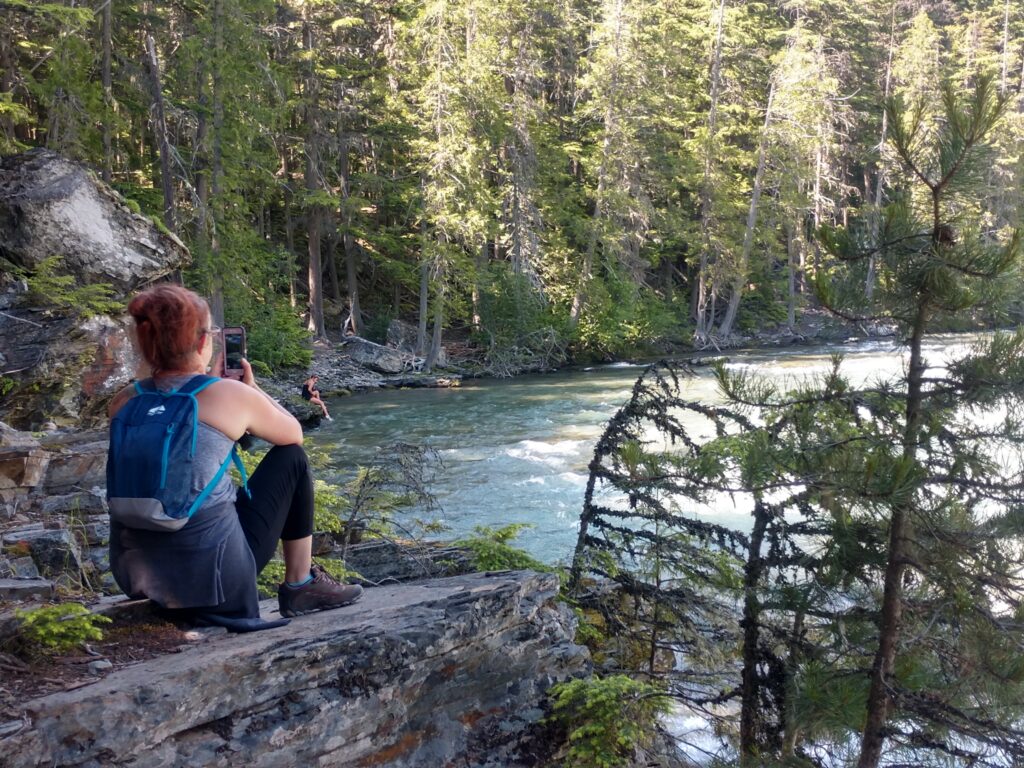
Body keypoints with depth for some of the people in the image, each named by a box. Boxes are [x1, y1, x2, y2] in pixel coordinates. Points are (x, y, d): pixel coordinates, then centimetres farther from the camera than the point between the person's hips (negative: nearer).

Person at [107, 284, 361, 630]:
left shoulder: (125, 401, 3)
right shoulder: (230, 394, -10)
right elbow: (293, 434, 9)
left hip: (133, 574, 6)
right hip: (214, 576, -6)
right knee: (291, 459, 15)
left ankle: (181, 601, 28)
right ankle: (300, 585, 22)